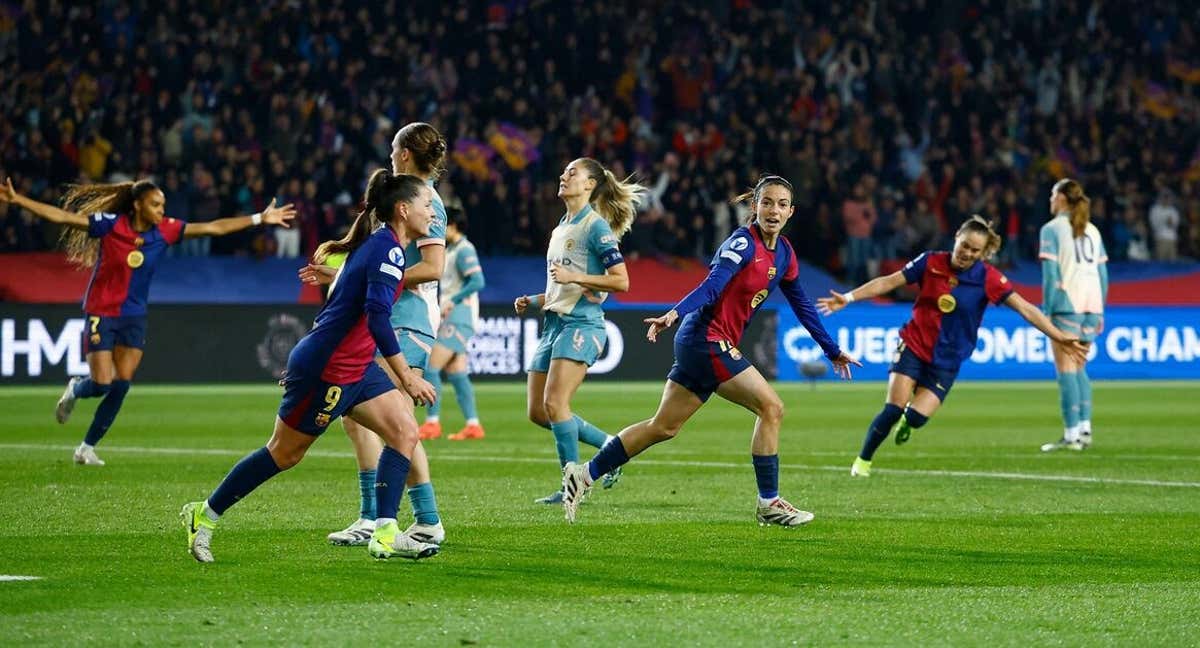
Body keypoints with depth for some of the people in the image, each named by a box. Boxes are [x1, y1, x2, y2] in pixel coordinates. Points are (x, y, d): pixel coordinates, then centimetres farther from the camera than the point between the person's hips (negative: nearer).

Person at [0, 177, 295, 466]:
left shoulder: (165, 231, -4)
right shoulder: (110, 225, -14)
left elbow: (214, 228, 0)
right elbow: (61, 216, -17)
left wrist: (259, 219, -2)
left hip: (134, 318, 4)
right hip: (101, 314, -4)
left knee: (121, 387, -3)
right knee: (101, 384, -9)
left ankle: (88, 447, 12)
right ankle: (74, 390, 29)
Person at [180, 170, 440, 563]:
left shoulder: (380, 246, 11)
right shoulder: (388, 250, -19)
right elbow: (377, 318, -28)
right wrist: (407, 378, -28)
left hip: (355, 366, 9)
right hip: (326, 369, -9)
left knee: (405, 432, -4)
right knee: (285, 453, 3)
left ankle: (385, 534, -7)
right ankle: (205, 515, 19)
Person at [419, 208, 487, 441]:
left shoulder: (464, 250, -12)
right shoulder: (450, 250, 18)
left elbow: (478, 282, -22)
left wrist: (453, 301, -22)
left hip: (458, 318, -10)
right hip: (450, 319, 10)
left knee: (431, 368, -12)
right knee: (456, 373, 7)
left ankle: (432, 423, -10)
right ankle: (473, 424, 6)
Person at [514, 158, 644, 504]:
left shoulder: (596, 227, -7)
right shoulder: (562, 227, 20)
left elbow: (621, 281, -14)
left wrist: (572, 276, -20)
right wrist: (532, 301, 14)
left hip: (581, 324, -9)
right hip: (555, 322, 9)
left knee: (554, 402, -19)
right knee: (538, 412, 5)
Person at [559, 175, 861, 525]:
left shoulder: (784, 253, 11)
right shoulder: (743, 242, -15)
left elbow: (802, 305, 21)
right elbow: (713, 285, -29)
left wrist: (832, 351, 26)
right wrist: (676, 313, -44)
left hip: (699, 344, 9)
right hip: (707, 339, -9)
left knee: (663, 427, 12)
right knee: (771, 407, -11)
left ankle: (584, 473, 18)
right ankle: (769, 503, -4)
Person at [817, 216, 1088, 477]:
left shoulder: (988, 278, -10)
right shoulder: (931, 262, -6)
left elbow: (1025, 308, -14)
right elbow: (888, 282, -1)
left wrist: (1059, 337, -22)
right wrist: (848, 298, -7)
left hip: (947, 361, 0)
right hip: (913, 346, 0)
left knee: (916, 418, -14)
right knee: (893, 410, -15)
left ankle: (904, 421, 25)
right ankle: (862, 461, 5)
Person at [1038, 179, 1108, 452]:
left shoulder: (1052, 229, -2)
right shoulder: (1092, 231, 15)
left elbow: (1050, 273, -9)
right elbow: (1102, 273, 14)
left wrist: (1046, 311, -8)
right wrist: (1099, 311, 18)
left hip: (1067, 304, -6)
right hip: (1091, 305, 6)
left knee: (1066, 368, -5)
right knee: (1079, 368, 15)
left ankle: (1071, 435, -10)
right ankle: (1085, 429, 7)